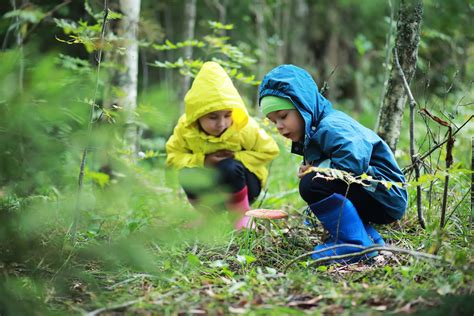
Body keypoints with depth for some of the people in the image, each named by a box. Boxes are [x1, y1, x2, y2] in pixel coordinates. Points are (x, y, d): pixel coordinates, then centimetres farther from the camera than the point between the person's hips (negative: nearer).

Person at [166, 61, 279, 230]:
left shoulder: (245, 128, -23)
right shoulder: (185, 128, -17)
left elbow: (269, 150, -14)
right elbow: (173, 155, -11)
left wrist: (236, 158, -24)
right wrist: (203, 160, -27)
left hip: (244, 181, -2)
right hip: (211, 183, 2)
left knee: (228, 167, -37)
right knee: (187, 174, -29)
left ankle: (242, 216, -14)